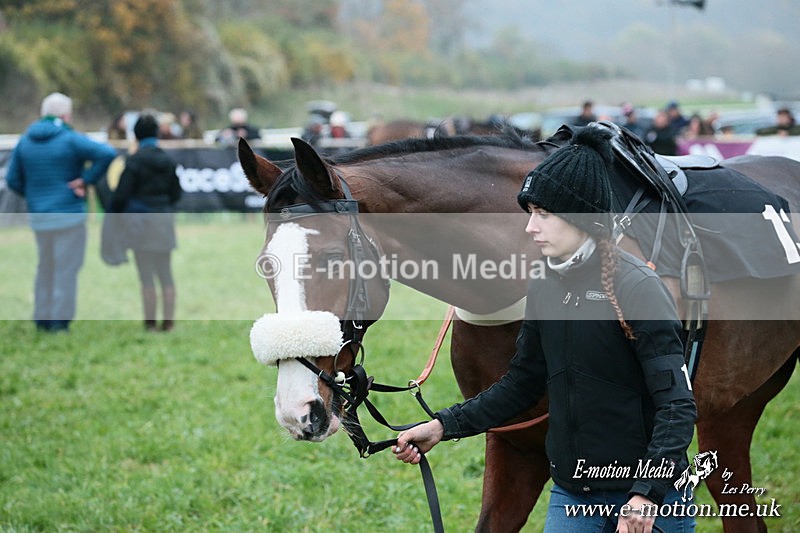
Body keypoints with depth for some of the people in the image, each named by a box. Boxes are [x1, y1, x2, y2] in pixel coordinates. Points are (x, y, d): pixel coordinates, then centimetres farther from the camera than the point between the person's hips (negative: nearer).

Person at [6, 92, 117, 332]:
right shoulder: (70, 139, -10)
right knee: (66, 270, 1)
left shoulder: (25, 141, 6)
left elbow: (13, 180, 6)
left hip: (38, 216, 6)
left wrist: (34, 195, 15)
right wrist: (86, 180, -14)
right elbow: (108, 153, -23)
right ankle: (60, 321, 1)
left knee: (45, 268, 18)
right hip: (68, 214, -6)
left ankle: (42, 319, 22)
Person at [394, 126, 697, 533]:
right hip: (571, 496, 6)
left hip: (649, 499, -6)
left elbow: (677, 404, -19)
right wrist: (443, 426, 4)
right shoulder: (544, 289, 5)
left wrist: (647, 494, -30)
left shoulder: (638, 288, -15)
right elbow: (521, 385, 14)